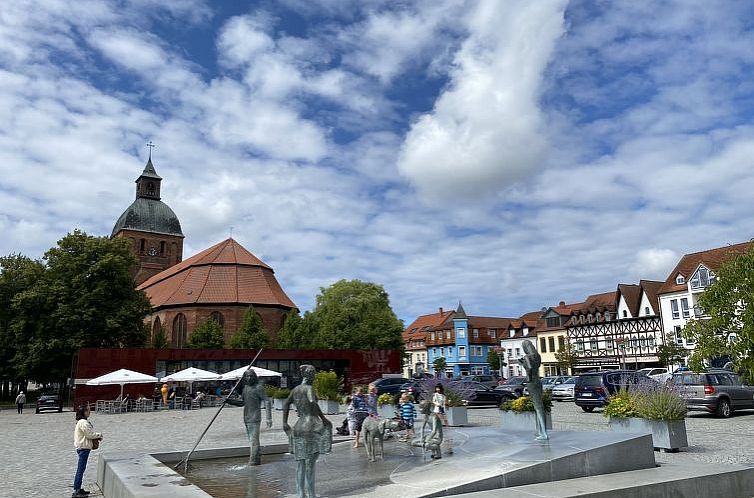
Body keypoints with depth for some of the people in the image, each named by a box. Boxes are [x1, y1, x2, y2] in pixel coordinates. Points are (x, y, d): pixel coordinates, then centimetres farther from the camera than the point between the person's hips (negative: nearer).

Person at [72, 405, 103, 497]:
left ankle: (78, 489, 24)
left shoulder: (81, 422, 14)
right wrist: (99, 435, -4)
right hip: (83, 448, -10)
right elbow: (90, 434, -19)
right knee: (80, 469, -5)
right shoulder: (83, 422, -19)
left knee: (81, 469, 16)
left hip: (82, 447, 10)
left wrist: (96, 437, 8)